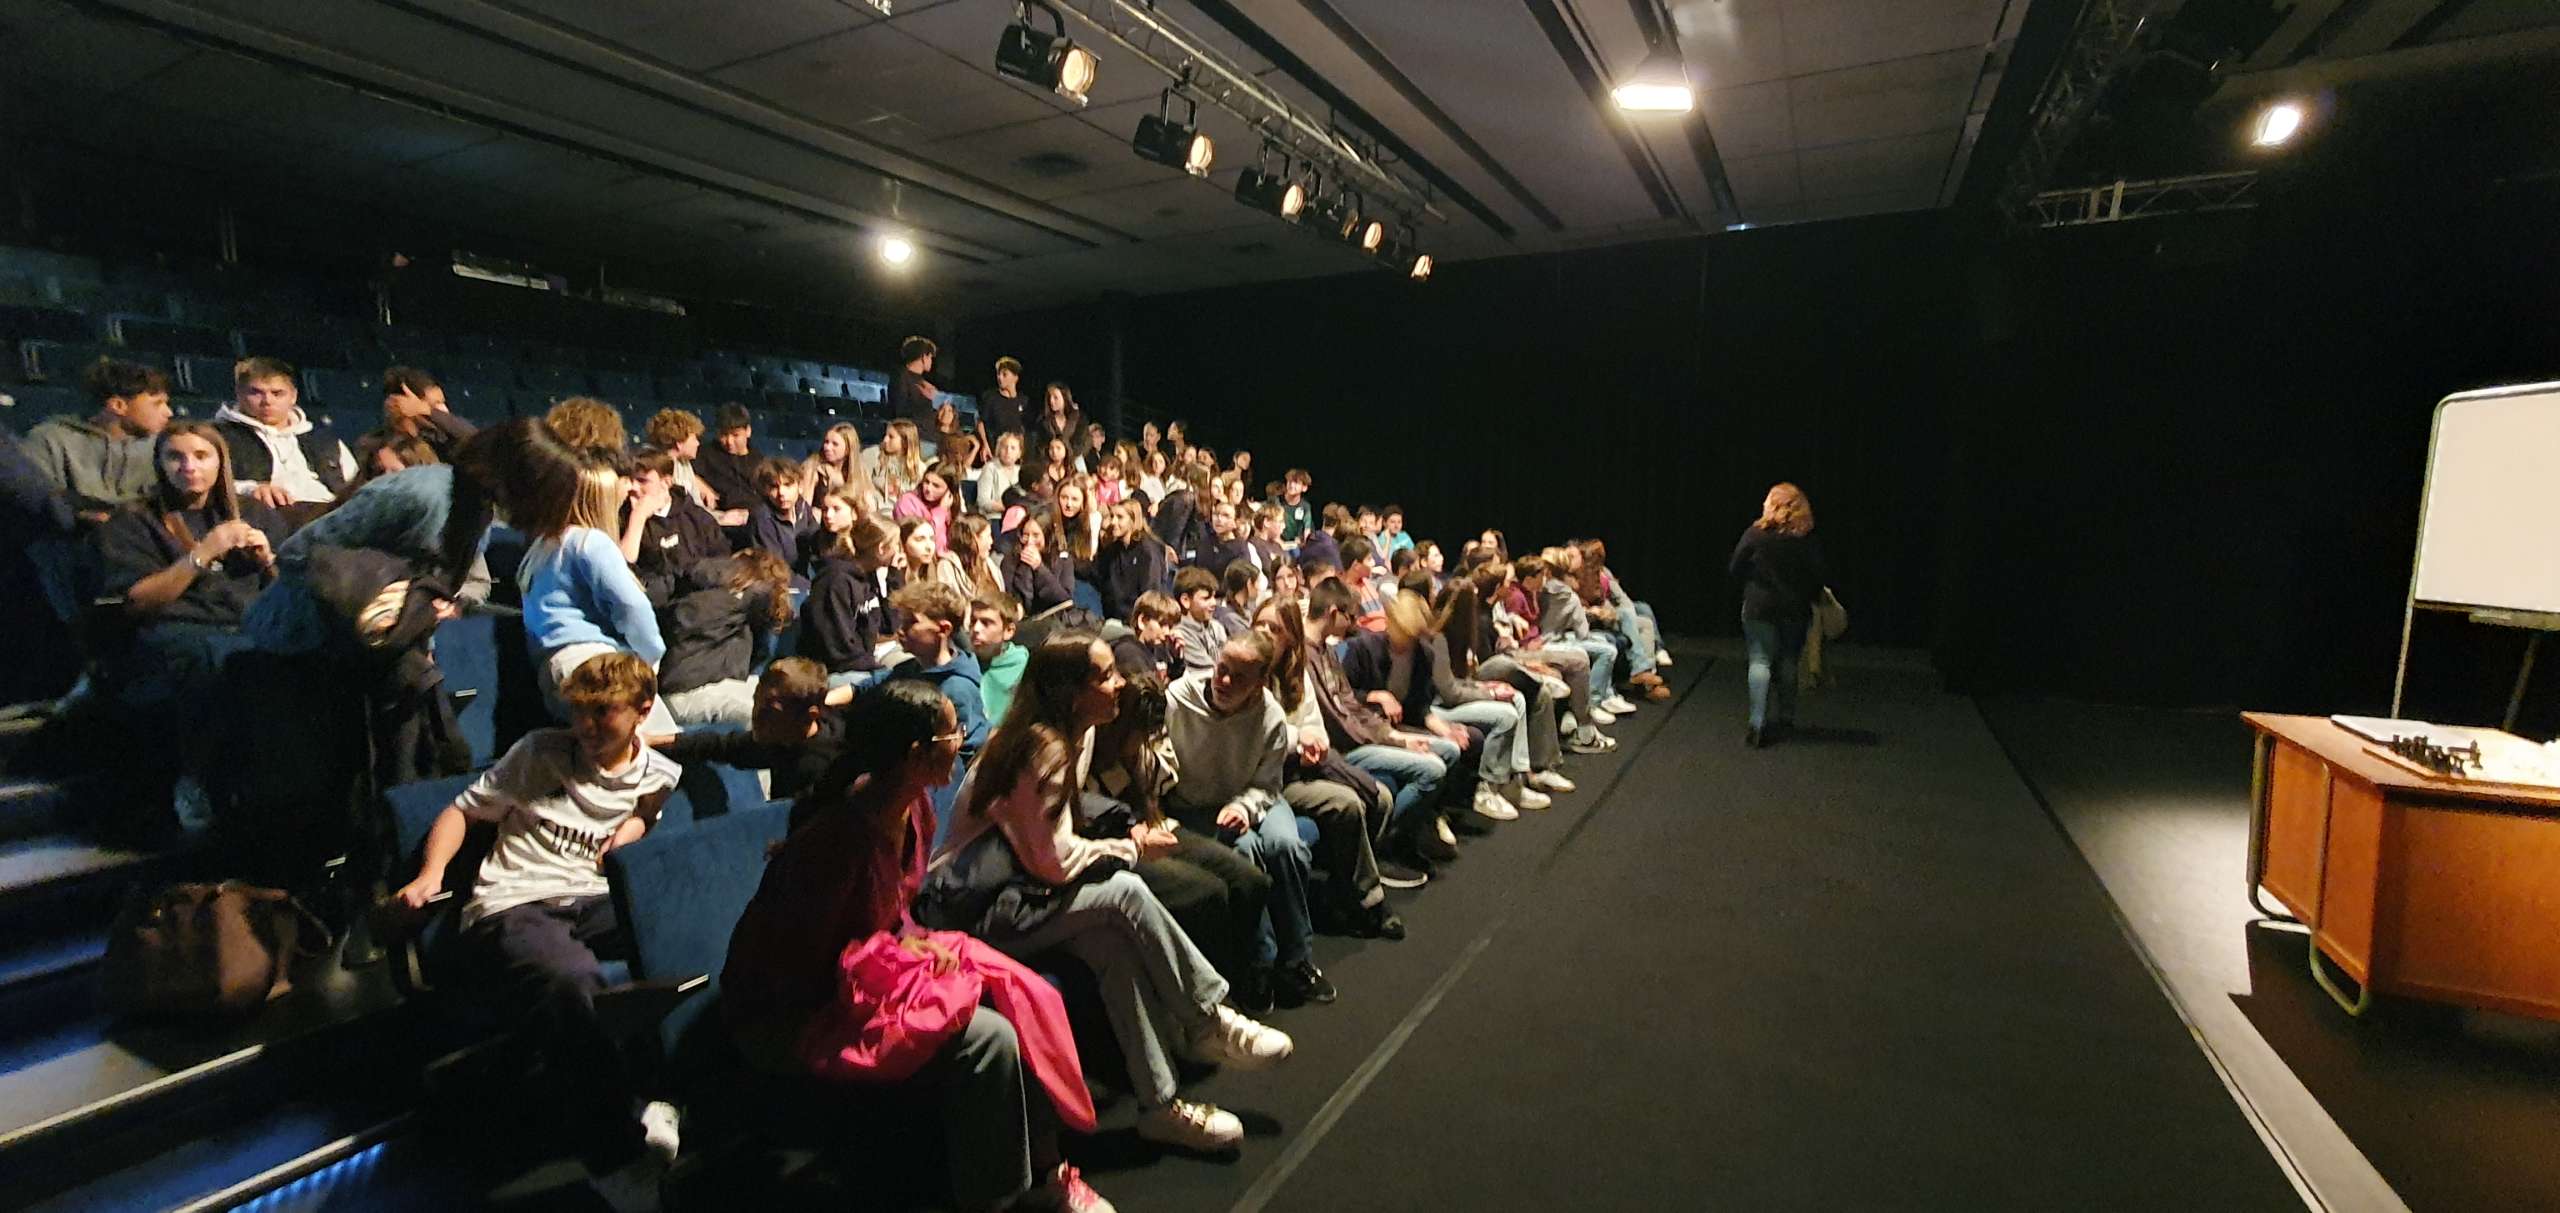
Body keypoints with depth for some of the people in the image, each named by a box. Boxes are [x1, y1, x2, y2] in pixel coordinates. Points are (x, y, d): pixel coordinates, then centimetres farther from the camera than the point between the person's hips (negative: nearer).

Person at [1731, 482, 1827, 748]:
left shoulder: (1755, 534, -8)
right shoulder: (1807, 540, -3)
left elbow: (1735, 568, -3)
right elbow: (1819, 577, -2)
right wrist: (1806, 595, 17)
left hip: (1759, 606, -2)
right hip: (1795, 609, 2)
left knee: (1760, 660, 0)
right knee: (1787, 662, 15)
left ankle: (1758, 722, -13)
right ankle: (1784, 719, 23)